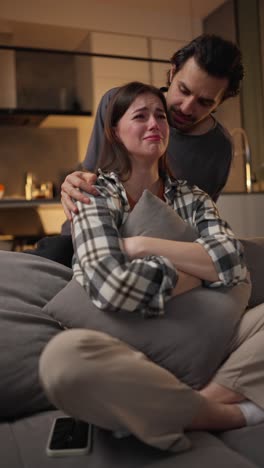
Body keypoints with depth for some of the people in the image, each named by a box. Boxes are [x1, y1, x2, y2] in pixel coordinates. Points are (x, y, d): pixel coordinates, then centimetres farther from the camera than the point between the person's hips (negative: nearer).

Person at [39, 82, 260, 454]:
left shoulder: (192, 197, 11)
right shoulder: (95, 196, -2)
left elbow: (235, 263, -9)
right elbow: (112, 288, -21)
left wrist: (140, 246, -14)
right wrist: (205, 269, -8)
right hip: (123, 347, -2)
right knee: (64, 355, -36)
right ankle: (230, 414, -17)